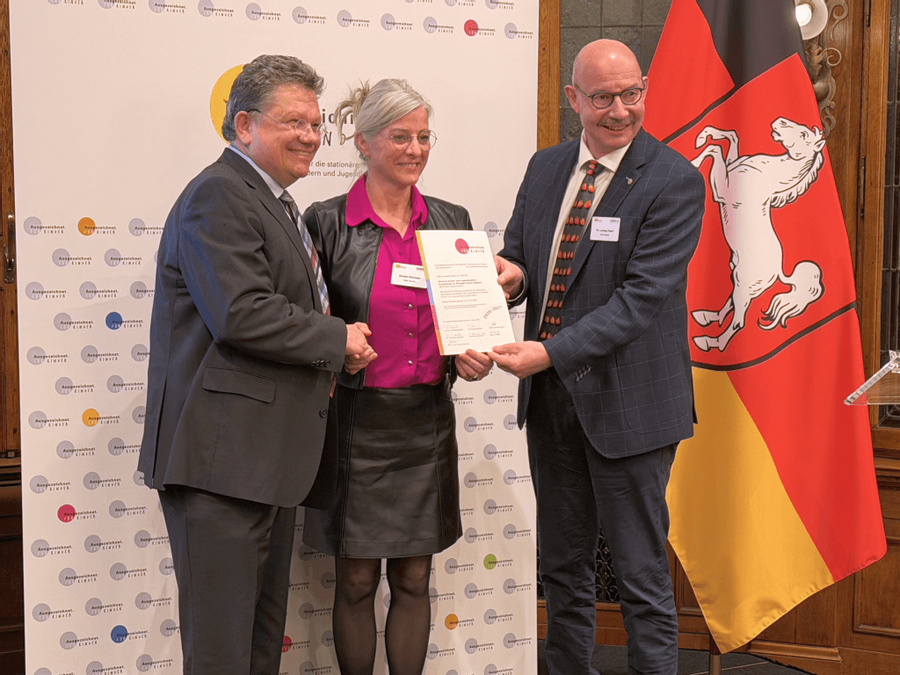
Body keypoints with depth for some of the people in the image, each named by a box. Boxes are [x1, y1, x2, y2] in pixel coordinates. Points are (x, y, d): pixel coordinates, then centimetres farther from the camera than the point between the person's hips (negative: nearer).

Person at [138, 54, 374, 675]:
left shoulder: (272, 201, 20)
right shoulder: (219, 196, -13)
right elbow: (241, 315, -24)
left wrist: (322, 366, 8)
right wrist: (337, 339, -11)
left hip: (267, 455, 10)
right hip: (221, 456, -10)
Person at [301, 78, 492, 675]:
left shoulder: (451, 221, 7)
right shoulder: (326, 222, -5)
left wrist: (474, 359, -7)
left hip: (427, 420, 4)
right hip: (358, 422, -3)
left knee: (414, 579, 12)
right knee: (356, 581, 7)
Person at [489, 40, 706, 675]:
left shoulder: (674, 180, -12)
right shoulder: (545, 168, 8)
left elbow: (644, 295, -19)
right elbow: (518, 254, 17)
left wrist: (553, 353, -26)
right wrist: (511, 274, -9)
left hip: (625, 401, -6)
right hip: (550, 395, 6)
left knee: (642, 575, 4)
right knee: (563, 567, 18)